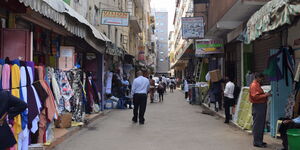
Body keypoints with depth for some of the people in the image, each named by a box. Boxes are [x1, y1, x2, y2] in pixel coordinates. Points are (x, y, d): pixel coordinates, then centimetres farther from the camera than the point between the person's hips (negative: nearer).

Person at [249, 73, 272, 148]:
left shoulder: (257, 85, 19)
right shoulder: (253, 85, -12)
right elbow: (255, 96, -21)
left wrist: (265, 95, 10)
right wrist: (265, 95, -18)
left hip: (262, 106, 10)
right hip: (257, 106, -10)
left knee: (261, 125, 14)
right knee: (257, 125, -6)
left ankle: (260, 141, 22)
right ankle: (256, 142, -1)